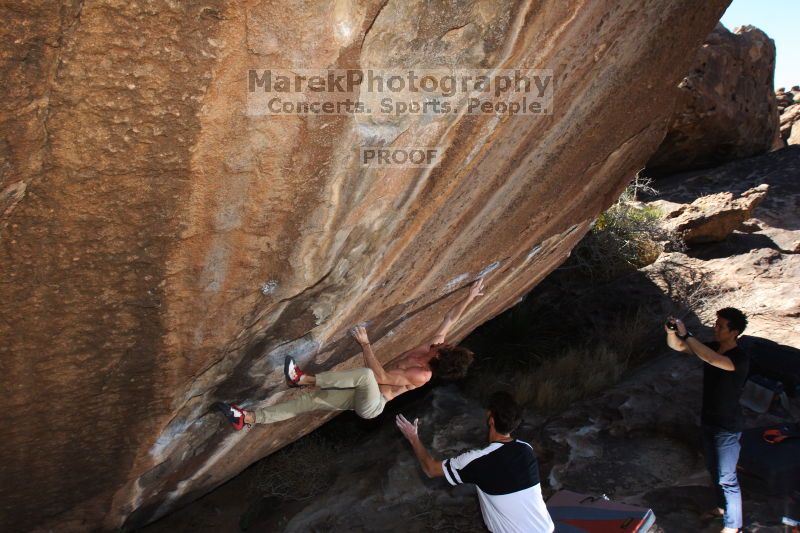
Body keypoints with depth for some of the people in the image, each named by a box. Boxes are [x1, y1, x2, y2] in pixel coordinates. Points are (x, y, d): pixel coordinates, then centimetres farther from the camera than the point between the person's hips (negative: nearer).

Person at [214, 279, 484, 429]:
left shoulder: (422, 375, -20)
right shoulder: (435, 348, 3)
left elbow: (381, 376, -27)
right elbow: (450, 319, 11)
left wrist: (365, 344, -27)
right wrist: (469, 297, 5)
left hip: (371, 403, -9)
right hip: (362, 394, 9)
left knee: (365, 374, -41)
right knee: (310, 401, -4)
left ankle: (305, 379, -28)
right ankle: (247, 417, -8)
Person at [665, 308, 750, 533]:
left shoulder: (740, 359, -26)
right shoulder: (711, 347, -2)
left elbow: (713, 360, -45)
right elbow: (677, 346, -4)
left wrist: (686, 334, -45)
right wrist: (671, 332, -26)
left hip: (727, 428, -8)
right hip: (708, 421, 8)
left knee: (726, 478, 5)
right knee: (713, 469, 24)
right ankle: (724, 506, 46)